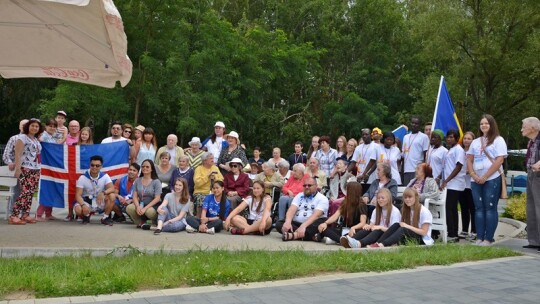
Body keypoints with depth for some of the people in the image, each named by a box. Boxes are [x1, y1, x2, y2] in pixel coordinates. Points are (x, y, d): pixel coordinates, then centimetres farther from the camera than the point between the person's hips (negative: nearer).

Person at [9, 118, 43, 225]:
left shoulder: (36, 140, 18)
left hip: (36, 170, 7)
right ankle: (13, 216, -15)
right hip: (25, 169, -7)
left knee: (30, 193, 4)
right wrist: (17, 168, -18)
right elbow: (17, 154, -10)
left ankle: (25, 215, 7)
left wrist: (39, 169, 12)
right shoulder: (22, 137, -3)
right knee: (25, 192, -15)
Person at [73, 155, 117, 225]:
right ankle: (86, 216, 5)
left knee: (112, 196, -27)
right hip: (86, 201, -1)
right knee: (78, 210, -33)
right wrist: (83, 205, -36)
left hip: (100, 201, 2)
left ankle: (105, 218, -8)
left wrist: (103, 192, -41)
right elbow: (78, 195, -16)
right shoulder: (83, 178, -12)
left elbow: (112, 188, -19)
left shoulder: (105, 176, -7)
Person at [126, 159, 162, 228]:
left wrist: (145, 208, -22)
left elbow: (157, 198, -12)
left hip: (153, 206, -3)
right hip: (141, 204, 4)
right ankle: (141, 223, -4)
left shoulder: (156, 181, -5)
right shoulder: (137, 180, 7)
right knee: (129, 208, -26)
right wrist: (138, 207, -20)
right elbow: (135, 196, 1)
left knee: (149, 211, -38)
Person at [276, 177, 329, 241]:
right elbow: (292, 209, -3)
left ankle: (294, 235, -47)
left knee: (322, 223, -35)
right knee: (279, 223, -19)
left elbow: (316, 215, -18)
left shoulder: (322, 199, -2)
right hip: (297, 223, 4)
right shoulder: (299, 196, 13)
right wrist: (288, 222, -26)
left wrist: (303, 226, -35)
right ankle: (311, 235, -32)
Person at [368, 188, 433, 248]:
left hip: (422, 241, -6)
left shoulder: (424, 211, -9)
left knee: (403, 230, -32)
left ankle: (382, 245, -50)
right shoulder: (406, 210, 11)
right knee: (396, 225, -18)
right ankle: (378, 243, -33)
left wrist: (408, 226, -20)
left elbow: (424, 232, -13)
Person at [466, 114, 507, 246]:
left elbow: (499, 161, -10)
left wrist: (484, 177, -13)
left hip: (492, 180, -5)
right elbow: (469, 160, 13)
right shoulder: (475, 142, 16)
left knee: (490, 209, -5)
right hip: (476, 181, 5)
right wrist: (473, 175, -5)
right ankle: (479, 238, 5)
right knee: (479, 208, 4)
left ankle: (488, 239, -4)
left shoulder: (498, 140, -1)